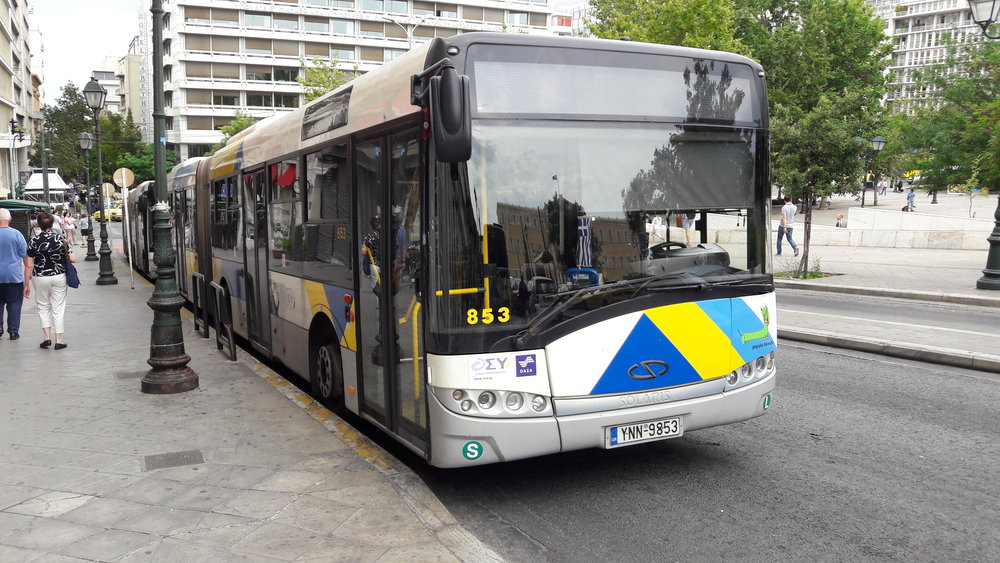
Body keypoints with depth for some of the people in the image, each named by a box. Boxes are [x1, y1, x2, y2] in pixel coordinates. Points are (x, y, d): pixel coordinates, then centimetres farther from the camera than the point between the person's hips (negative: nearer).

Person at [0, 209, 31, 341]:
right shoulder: (16, 234, -6)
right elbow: (25, 256, -3)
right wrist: (29, 273, 5)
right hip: (14, 276, -1)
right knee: (14, 304, 6)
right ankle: (13, 331, 8)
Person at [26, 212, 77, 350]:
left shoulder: (34, 241, -7)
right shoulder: (60, 239, -6)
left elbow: (29, 265, -6)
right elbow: (73, 259, -9)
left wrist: (26, 284, 1)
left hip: (39, 278, 0)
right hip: (58, 276, 0)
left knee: (43, 307, 16)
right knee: (58, 308, 7)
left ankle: (47, 337, 8)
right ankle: (58, 340, 8)